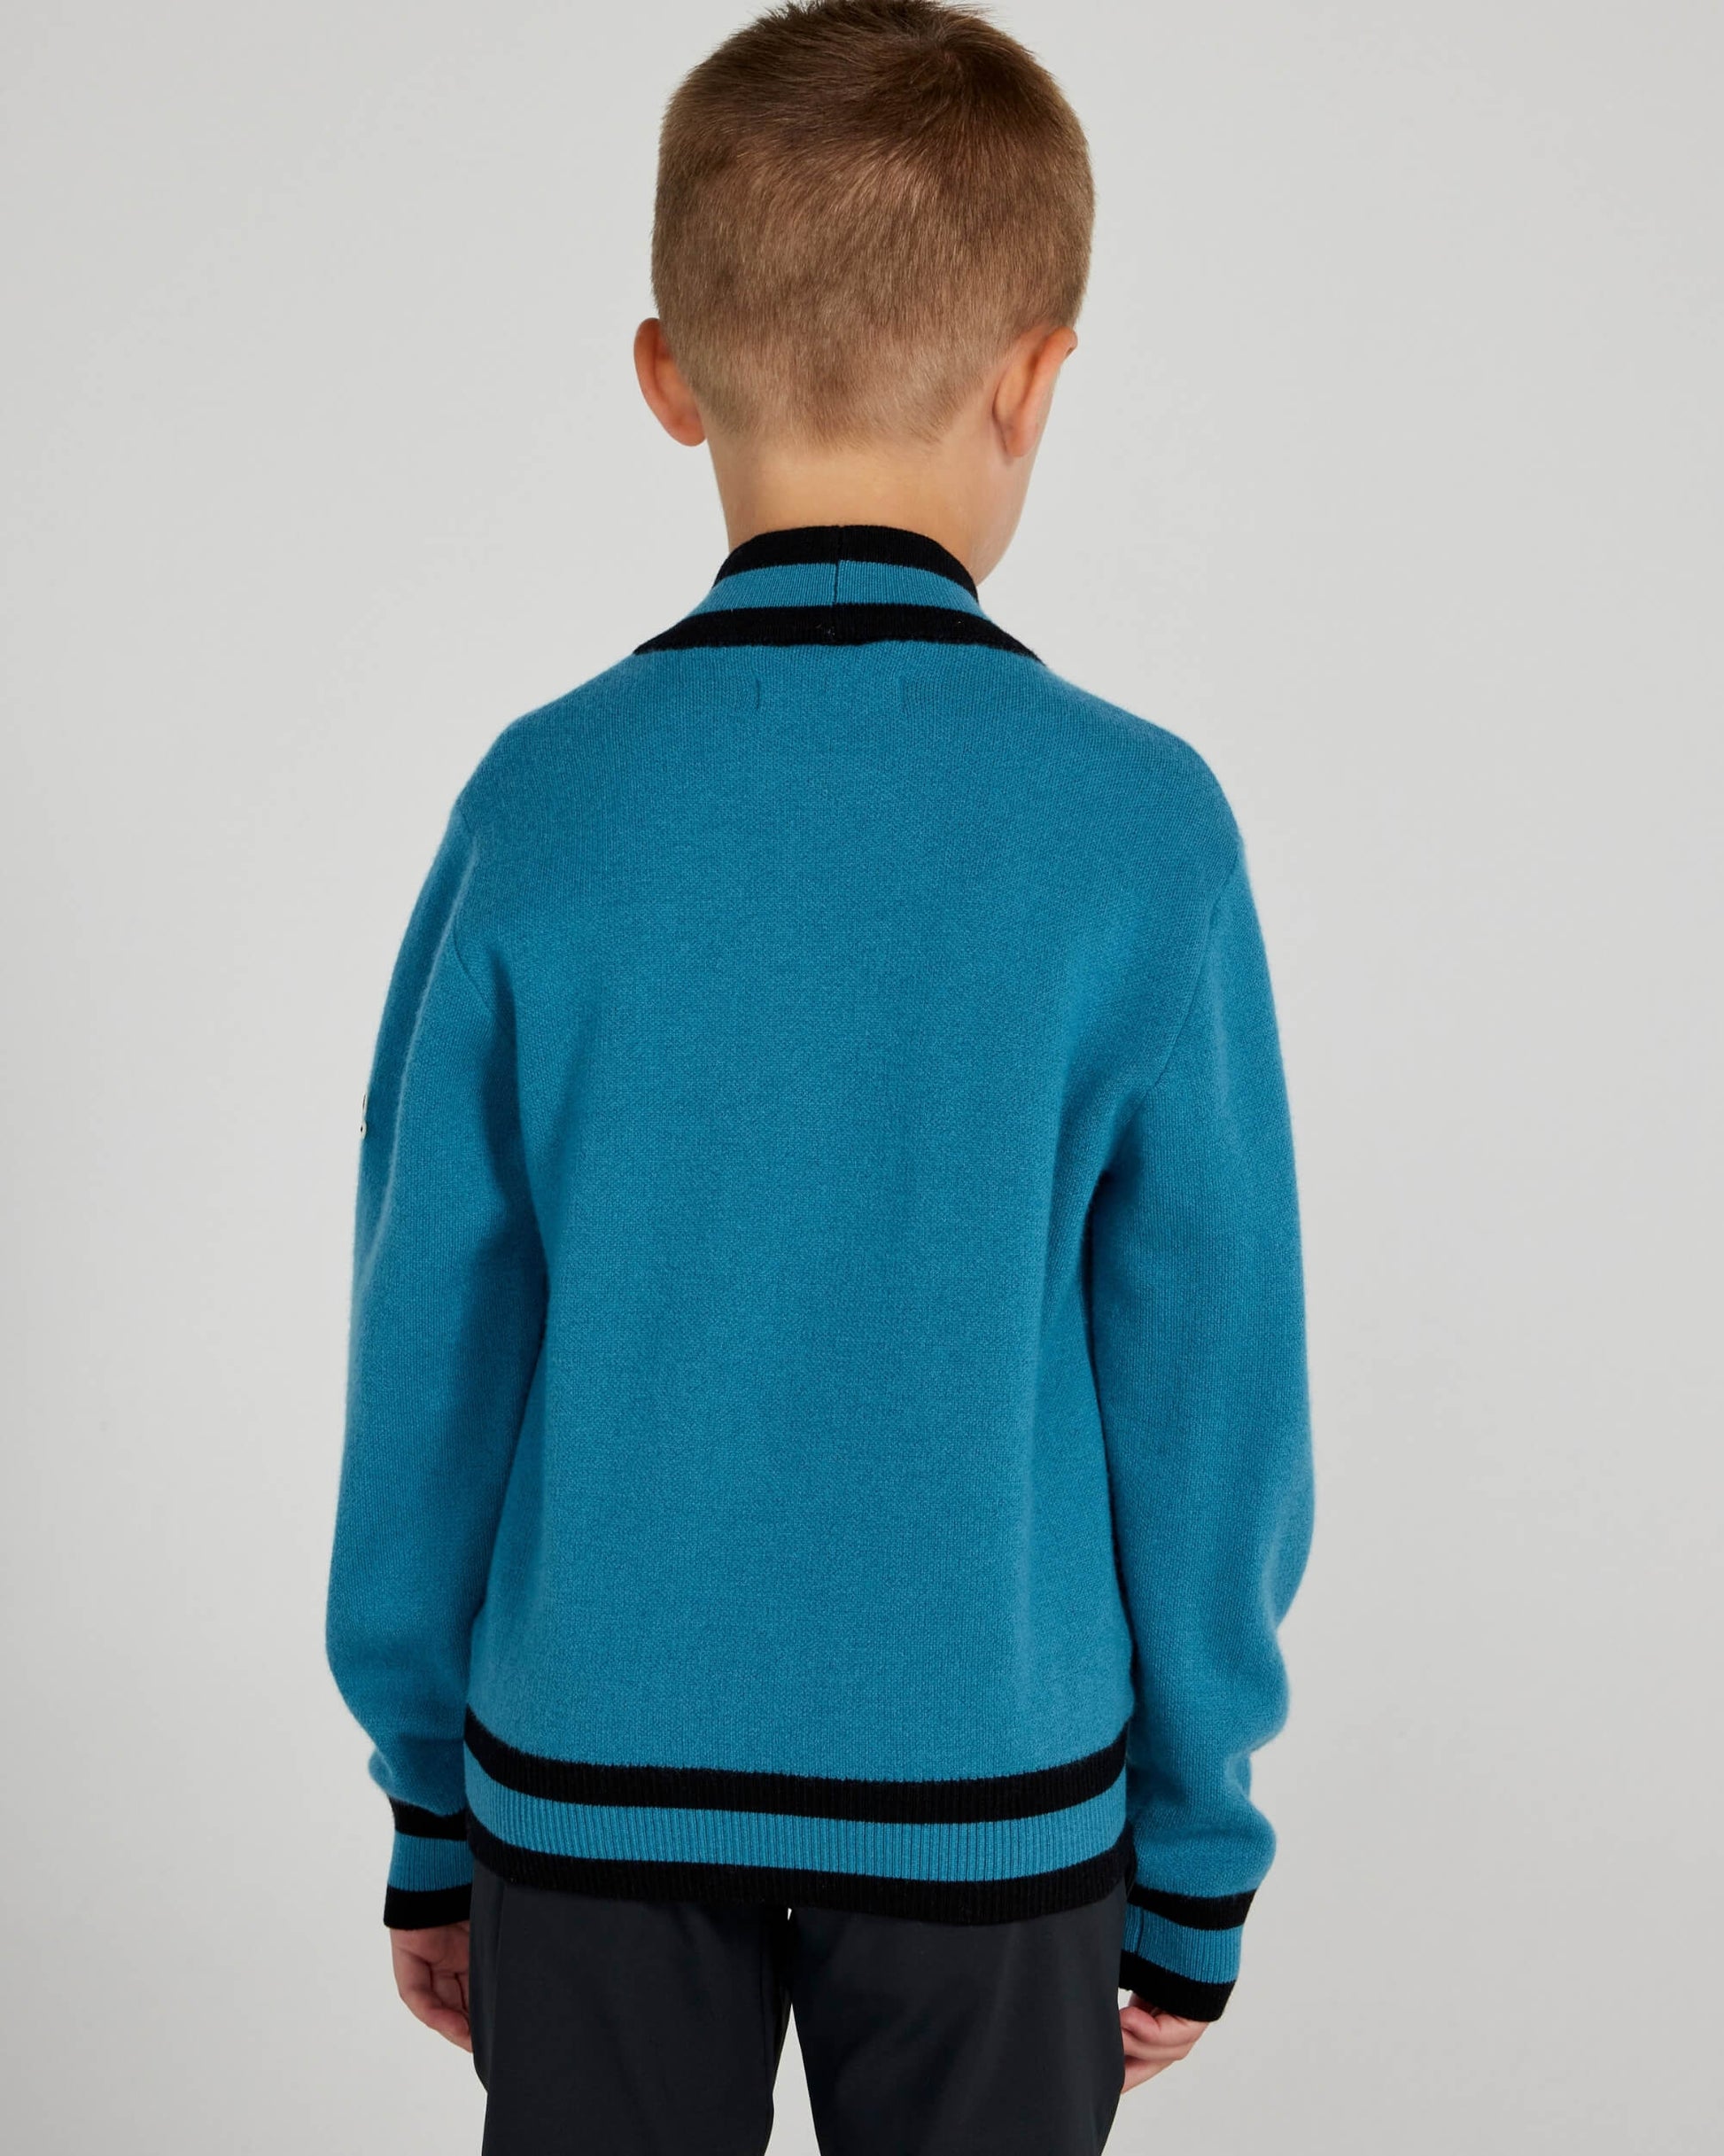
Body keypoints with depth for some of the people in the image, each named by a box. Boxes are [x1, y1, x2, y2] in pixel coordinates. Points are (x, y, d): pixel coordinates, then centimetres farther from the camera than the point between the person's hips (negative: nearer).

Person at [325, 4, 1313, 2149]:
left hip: (593, 1777, 1)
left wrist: (428, 1802, 9)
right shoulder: (1139, 827, -14)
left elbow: (432, 1356, -4)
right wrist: (1198, 1854, 4)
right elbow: (1210, 1389, -9)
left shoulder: (544, 801, -11)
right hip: (994, 1792, -1)